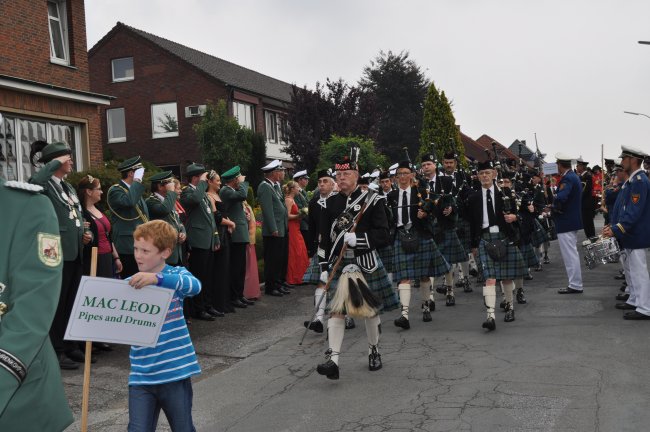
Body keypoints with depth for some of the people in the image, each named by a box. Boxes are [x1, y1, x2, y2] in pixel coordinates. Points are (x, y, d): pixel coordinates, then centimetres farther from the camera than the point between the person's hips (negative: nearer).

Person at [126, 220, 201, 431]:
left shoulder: (176, 275, -4)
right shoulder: (129, 285, 4)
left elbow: (195, 285, -27)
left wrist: (157, 278, -39)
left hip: (175, 371, -2)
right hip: (141, 375, 2)